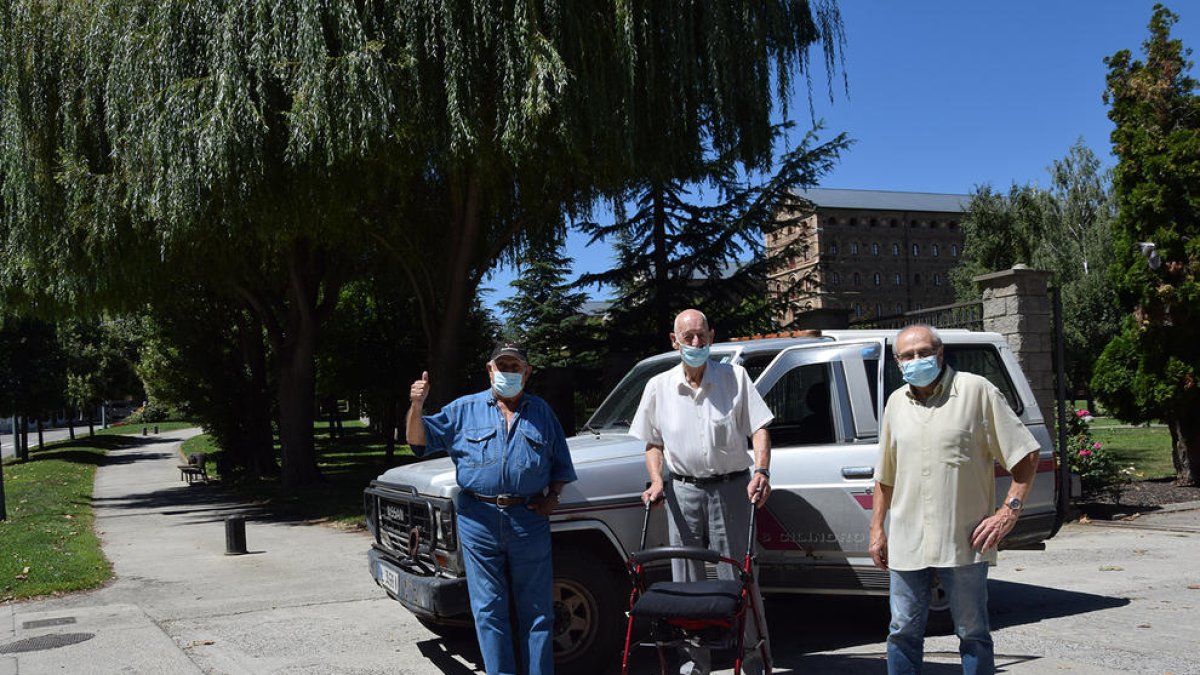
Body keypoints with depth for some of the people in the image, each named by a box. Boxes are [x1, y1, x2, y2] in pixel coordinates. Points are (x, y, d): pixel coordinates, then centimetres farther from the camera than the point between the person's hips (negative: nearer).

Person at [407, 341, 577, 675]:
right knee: (489, 609, 3)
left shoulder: (541, 412, 13)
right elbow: (419, 439, 3)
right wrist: (417, 406, -15)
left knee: (537, 608, 5)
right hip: (479, 521, 0)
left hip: (530, 520, 1)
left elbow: (561, 462, 18)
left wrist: (553, 495, 2)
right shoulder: (464, 409, 9)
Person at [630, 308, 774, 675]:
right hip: (683, 490, 2)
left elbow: (759, 427, -2)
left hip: (730, 487, -2)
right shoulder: (659, 386, 7)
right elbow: (653, 441, 13)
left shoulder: (734, 377, 1)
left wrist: (761, 472, -17)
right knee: (686, 581, 7)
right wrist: (656, 480, -2)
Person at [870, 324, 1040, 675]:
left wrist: (1009, 510, -11)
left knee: (972, 633, 8)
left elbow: (1026, 453, -3)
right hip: (907, 542, 4)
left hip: (964, 542, -4)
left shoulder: (976, 390, -3)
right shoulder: (897, 402, 11)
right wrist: (877, 528, 15)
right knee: (903, 632, 9)